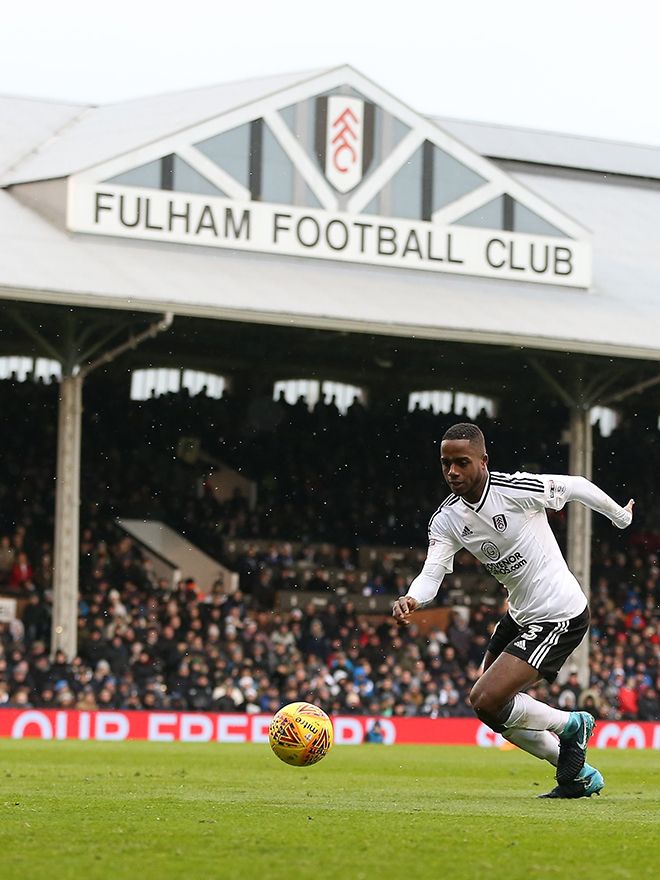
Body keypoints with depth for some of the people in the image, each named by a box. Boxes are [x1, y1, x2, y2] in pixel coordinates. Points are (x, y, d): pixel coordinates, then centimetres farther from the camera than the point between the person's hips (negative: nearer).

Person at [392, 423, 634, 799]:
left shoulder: (518, 489, -21)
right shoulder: (446, 520, -4)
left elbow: (578, 487, -6)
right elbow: (432, 572, -13)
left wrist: (622, 517, 11)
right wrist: (411, 599, -37)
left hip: (559, 617, -8)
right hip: (520, 615, 8)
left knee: (486, 702, -17)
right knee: (494, 709, 12)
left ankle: (570, 725, 8)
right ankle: (579, 775, 25)